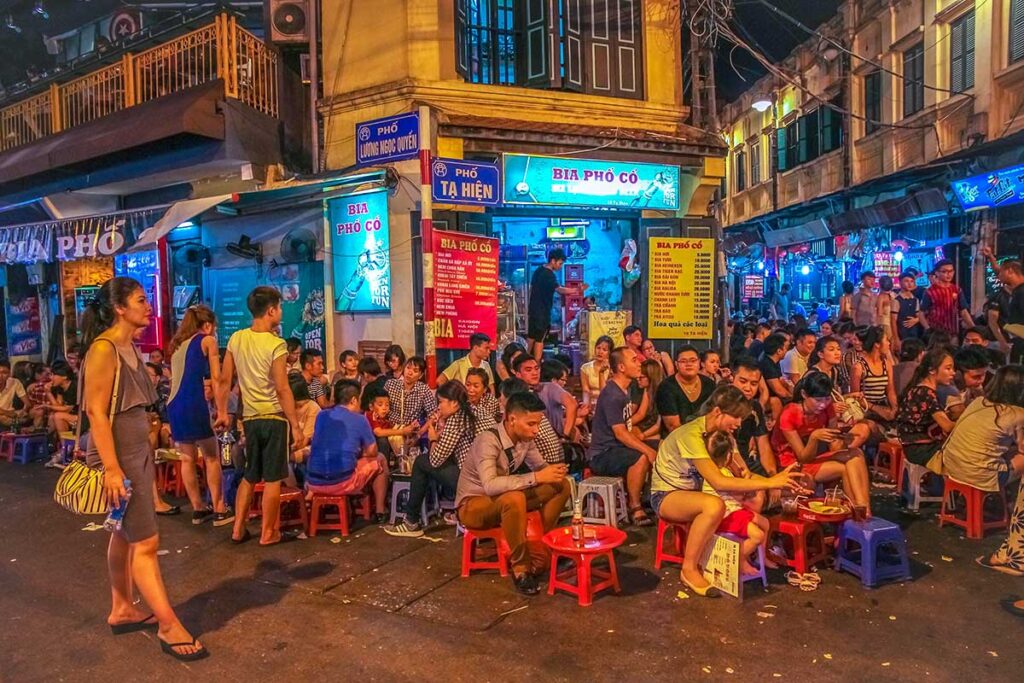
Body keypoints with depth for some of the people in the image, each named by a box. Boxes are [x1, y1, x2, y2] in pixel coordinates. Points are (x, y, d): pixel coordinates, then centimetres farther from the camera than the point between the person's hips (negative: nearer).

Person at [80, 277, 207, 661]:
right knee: (146, 542, -5)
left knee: (126, 535, 17)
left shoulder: (129, 348, 11)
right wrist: (111, 468, -25)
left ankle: (122, 611, 31)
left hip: (137, 453, 9)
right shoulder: (104, 348, -17)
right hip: (118, 456, -9)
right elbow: (95, 412, -21)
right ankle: (170, 627, 2)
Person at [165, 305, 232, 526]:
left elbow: (182, 378, 17)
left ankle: (198, 509, 19)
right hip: (193, 404, -6)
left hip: (174, 405, 7)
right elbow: (216, 378, 0)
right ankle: (219, 510, 2)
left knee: (187, 459, 12)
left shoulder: (177, 344, 21)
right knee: (212, 458, 2)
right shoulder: (207, 340, 3)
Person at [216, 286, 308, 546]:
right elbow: (282, 389, -18)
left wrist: (222, 412, 18)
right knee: (273, 478, 5)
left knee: (249, 476, 19)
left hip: (249, 417, 6)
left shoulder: (236, 339, 2)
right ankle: (268, 533, 13)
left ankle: (238, 529, 24)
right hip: (274, 417, -6)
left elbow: (224, 381, 6)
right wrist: (296, 426, -14)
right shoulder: (276, 345, -15)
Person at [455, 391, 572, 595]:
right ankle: (521, 568, -20)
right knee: (514, 499, -39)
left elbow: (540, 466, 7)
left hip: (504, 501, 8)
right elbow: (490, 485, -41)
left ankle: (540, 551, -3)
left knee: (561, 485, -6)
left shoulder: (525, 438, -7)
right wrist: (536, 478, -41)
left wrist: (552, 471, -18)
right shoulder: (489, 440, -29)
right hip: (473, 505, -8)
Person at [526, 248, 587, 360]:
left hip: (533, 309, 9)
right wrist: (577, 289, -43)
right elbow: (559, 289, -35)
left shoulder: (538, 271, 10)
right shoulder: (549, 274, -19)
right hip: (542, 312, -9)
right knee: (539, 339, -2)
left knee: (531, 336, 16)